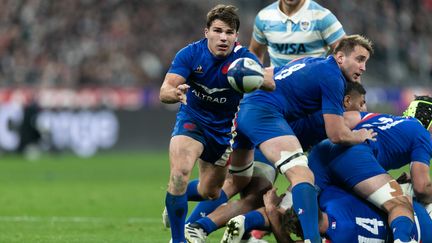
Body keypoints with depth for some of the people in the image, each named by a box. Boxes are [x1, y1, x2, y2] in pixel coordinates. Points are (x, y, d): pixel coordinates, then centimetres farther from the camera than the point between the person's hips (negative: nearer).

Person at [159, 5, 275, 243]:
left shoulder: (243, 58, -22)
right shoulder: (191, 53, -20)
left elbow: (270, 84, -39)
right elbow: (164, 92, -29)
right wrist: (175, 93, -53)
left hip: (224, 128, 2)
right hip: (192, 119, -2)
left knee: (210, 192, 14)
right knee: (179, 174, -28)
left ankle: (175, 199, 48)